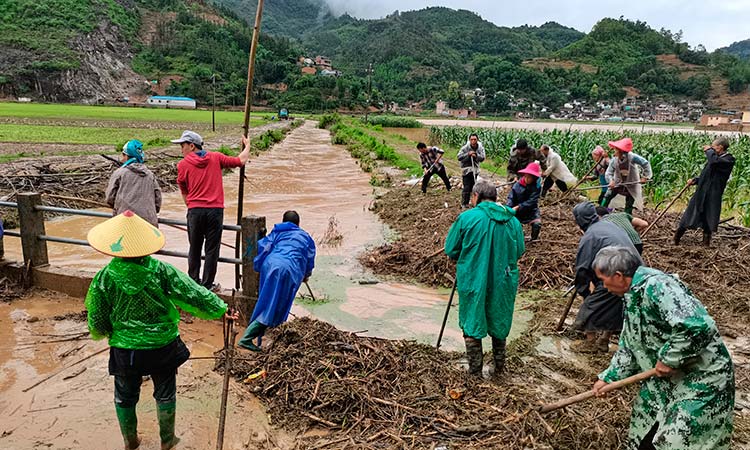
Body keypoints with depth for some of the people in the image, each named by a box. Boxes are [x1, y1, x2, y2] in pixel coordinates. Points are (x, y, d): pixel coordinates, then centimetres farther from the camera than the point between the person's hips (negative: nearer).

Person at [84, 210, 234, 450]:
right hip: (163, 346, 0)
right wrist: (221, 310, -3)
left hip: (125, 349, 0)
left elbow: (97, 322, -5)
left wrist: (101, 333, 18)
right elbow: (193, 293, -14)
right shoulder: (161, 271, -18)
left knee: (125, 397, 24)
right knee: (165, 394, 21)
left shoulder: (104, 278, -16)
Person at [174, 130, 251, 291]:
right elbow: (241, 160, 8)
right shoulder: (216, 157, 4)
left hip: (195, 211, 0)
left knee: (195, 249, 14)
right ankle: (207, 285, 11)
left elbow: (184, 193, 10)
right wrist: (247, 147, 27)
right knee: (212, 249, 6)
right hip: (215, 210, 0)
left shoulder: (183, 165, 3)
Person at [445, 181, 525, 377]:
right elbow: (520, 251, 8)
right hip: (503, 281, 4)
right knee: (499, 322, 21)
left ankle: (475, 371, 19)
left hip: (473, 281, -3)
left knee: (472, 324, 12)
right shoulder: (513, 220, -1)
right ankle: (499, 366, 34)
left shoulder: (466, 218, -12)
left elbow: (451, 250, -6)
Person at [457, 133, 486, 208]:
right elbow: (459, 157, -16)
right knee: (466, 187, -9)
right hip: (466, 169, -5)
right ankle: (463, 204, 0)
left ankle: (467, 203, 26)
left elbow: (482, 158, -7)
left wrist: (476, 155, -25)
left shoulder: (480, 147, -5)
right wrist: (468, 154, -27)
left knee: (471, 187, 13)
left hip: (475, 170, 5)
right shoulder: (465, 148, -15)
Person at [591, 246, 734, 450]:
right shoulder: (632, 297, 5)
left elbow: (698, 326, -37)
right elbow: (629, 348, 14)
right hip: (666, 378, 10)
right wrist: (608, 378, 8)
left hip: (703, 377, -9)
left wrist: (668, 358, -24)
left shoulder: (656, 286, -26)